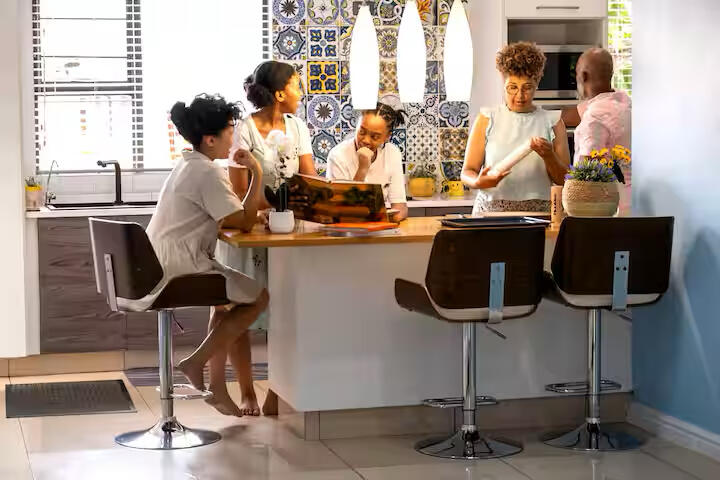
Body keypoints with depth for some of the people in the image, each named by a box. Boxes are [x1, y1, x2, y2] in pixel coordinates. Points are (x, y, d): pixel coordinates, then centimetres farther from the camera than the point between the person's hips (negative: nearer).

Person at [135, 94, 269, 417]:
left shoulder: (188, 166, 17)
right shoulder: (207, 173, -15)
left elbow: (224, 217, 21)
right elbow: (244, 222, -14)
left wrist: (256, 208, 7)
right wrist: (257, 174, -9)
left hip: (159, 268, 10)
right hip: (182, 269, -10)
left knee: (230, 296, 28)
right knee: (258, 297, -1)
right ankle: (196, 363, -2)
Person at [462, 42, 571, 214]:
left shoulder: (552, 122, 12)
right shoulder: (487, 119, 10)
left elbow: (564, 180, 10)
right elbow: (467, 172, 8)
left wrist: (548, 156, -9)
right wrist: (479, 182, -14)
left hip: (538, 211, 1)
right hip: (491, 210, 0)